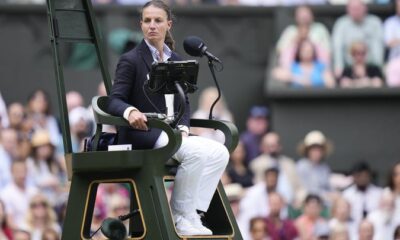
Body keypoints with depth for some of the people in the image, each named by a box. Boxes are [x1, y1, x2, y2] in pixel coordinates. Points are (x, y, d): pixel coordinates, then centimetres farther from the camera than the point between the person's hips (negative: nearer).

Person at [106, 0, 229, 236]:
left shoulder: (177, 62, 17)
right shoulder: (131, 60, -3)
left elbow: (184, 103, 17)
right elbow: (115, 101, -10)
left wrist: (183, 128, -4)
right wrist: (131, 111, -34)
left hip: (172, 134, 7)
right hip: (142, 135, -7)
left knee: (219, 152, -17)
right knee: (197, 152, -30)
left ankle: (192, 214, -18)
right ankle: (180, 217, -19)